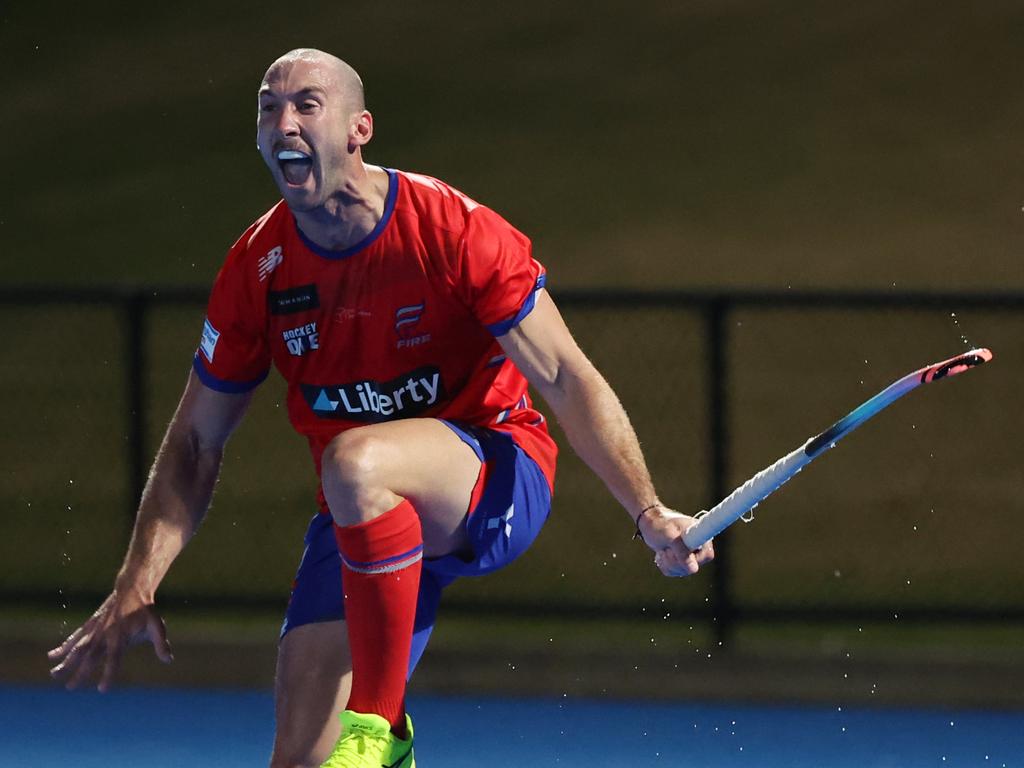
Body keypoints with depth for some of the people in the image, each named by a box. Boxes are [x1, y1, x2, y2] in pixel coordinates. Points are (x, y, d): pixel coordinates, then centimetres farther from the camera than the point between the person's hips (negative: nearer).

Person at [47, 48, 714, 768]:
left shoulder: (454, 230, -15)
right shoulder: (257, 270, -3)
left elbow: (567, 380, -13)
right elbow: (195, 446, 6)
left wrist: (649, 514, -24)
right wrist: (134, 591, -3)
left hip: (496, 481, -4)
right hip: (360, 521, 4)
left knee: (355, 461, -38)